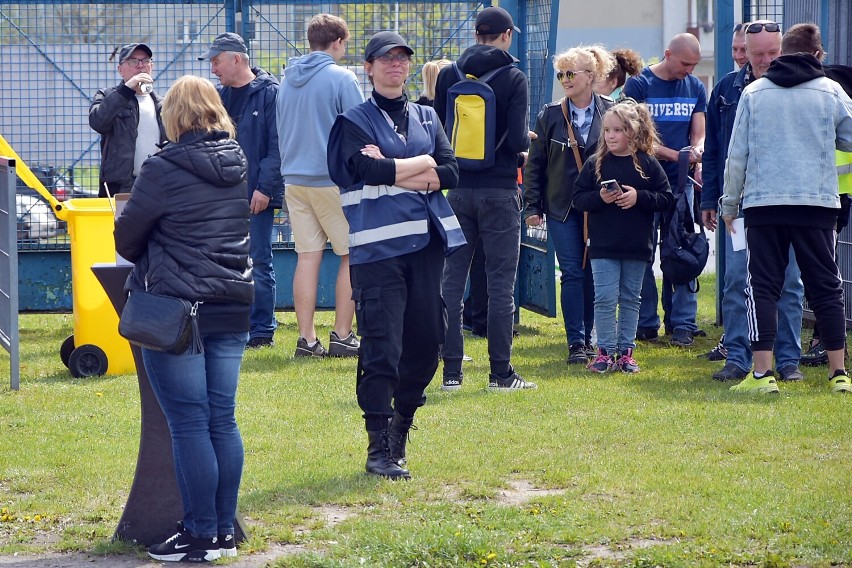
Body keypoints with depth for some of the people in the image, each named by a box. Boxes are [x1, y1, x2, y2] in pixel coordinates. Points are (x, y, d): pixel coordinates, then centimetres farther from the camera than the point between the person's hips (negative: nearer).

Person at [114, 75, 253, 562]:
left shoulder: (164, 170, -13)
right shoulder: (242, 165, 7)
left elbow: (126, 238, -3)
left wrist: (150, 259, 17)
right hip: (233, 306, 6)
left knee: (189, 423, -2)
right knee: (222, 420, 10)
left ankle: (202, 536, 0)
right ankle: (226, 530, 14)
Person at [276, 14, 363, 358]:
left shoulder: (288, 80, 11)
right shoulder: (341, 78, -9)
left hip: (295, 179, 6)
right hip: (334, 179, -6)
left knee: (307, 257, 6)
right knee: (352, 256, 3)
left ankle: (307, 339, 3)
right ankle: (341, 336, 1)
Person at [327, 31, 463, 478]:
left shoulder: (426, 118, 17)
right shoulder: (354, 121, 2)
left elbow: (451, 173, 3)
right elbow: (369, 170, -16)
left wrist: (392, 170, -9)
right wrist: (422, 164, -4)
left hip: (426, 241, 5)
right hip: (378, 245, -5)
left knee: (426, 339, 7)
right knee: (381, 348, -10)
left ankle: (400, 422, 26)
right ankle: (379, 449, -6)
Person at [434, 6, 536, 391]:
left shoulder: (448, 75, 3)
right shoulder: (513, 78, -8)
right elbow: (518, 140, -14)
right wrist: (526, 141, 9)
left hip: (458, 188, 3)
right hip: (499, 190, -3)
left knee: (452, 281, 7)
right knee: (501, 284, 1)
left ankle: (451, 371, 7)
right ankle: (501, 373, 2)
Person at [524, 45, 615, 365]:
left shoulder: (611, 113, 0)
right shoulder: (550, 116, 2)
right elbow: (535, 164, 5)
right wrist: (532, 206, 2)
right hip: (562, 207, 0)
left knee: (594, 273, 5)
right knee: (572, 273, -4)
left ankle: (587, 336, 17)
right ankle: (576, 343, -2)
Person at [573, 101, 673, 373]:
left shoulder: (647, 163, 0)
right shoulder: (596, 163, 1)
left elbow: (666, 198, 0)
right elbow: (578, 198, 1)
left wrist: (639, 197, -15)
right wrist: (600, 198, -17)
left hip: (637, 247, 1)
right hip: (603, 246, -1)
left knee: (630, 299, 9)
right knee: (605, 299, -4)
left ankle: (626, 351, 17)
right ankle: (605, 352, 4)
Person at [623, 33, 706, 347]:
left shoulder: (695, 88, 10)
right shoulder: (638, 85, -3)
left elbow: (699, 134, 10)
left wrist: (696, 152, -13)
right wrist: (675, 154, -17)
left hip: (681, 183, 3)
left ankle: (682, 324, 2)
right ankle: (645, 324, 6)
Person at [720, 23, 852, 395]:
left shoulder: (753, 93, 3)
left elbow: (737, 154, 3)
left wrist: (730, 203, 12)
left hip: (763, 204, 0)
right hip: (817, 204, 0)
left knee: (763, 287, 4)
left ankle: (762, 373, -4)